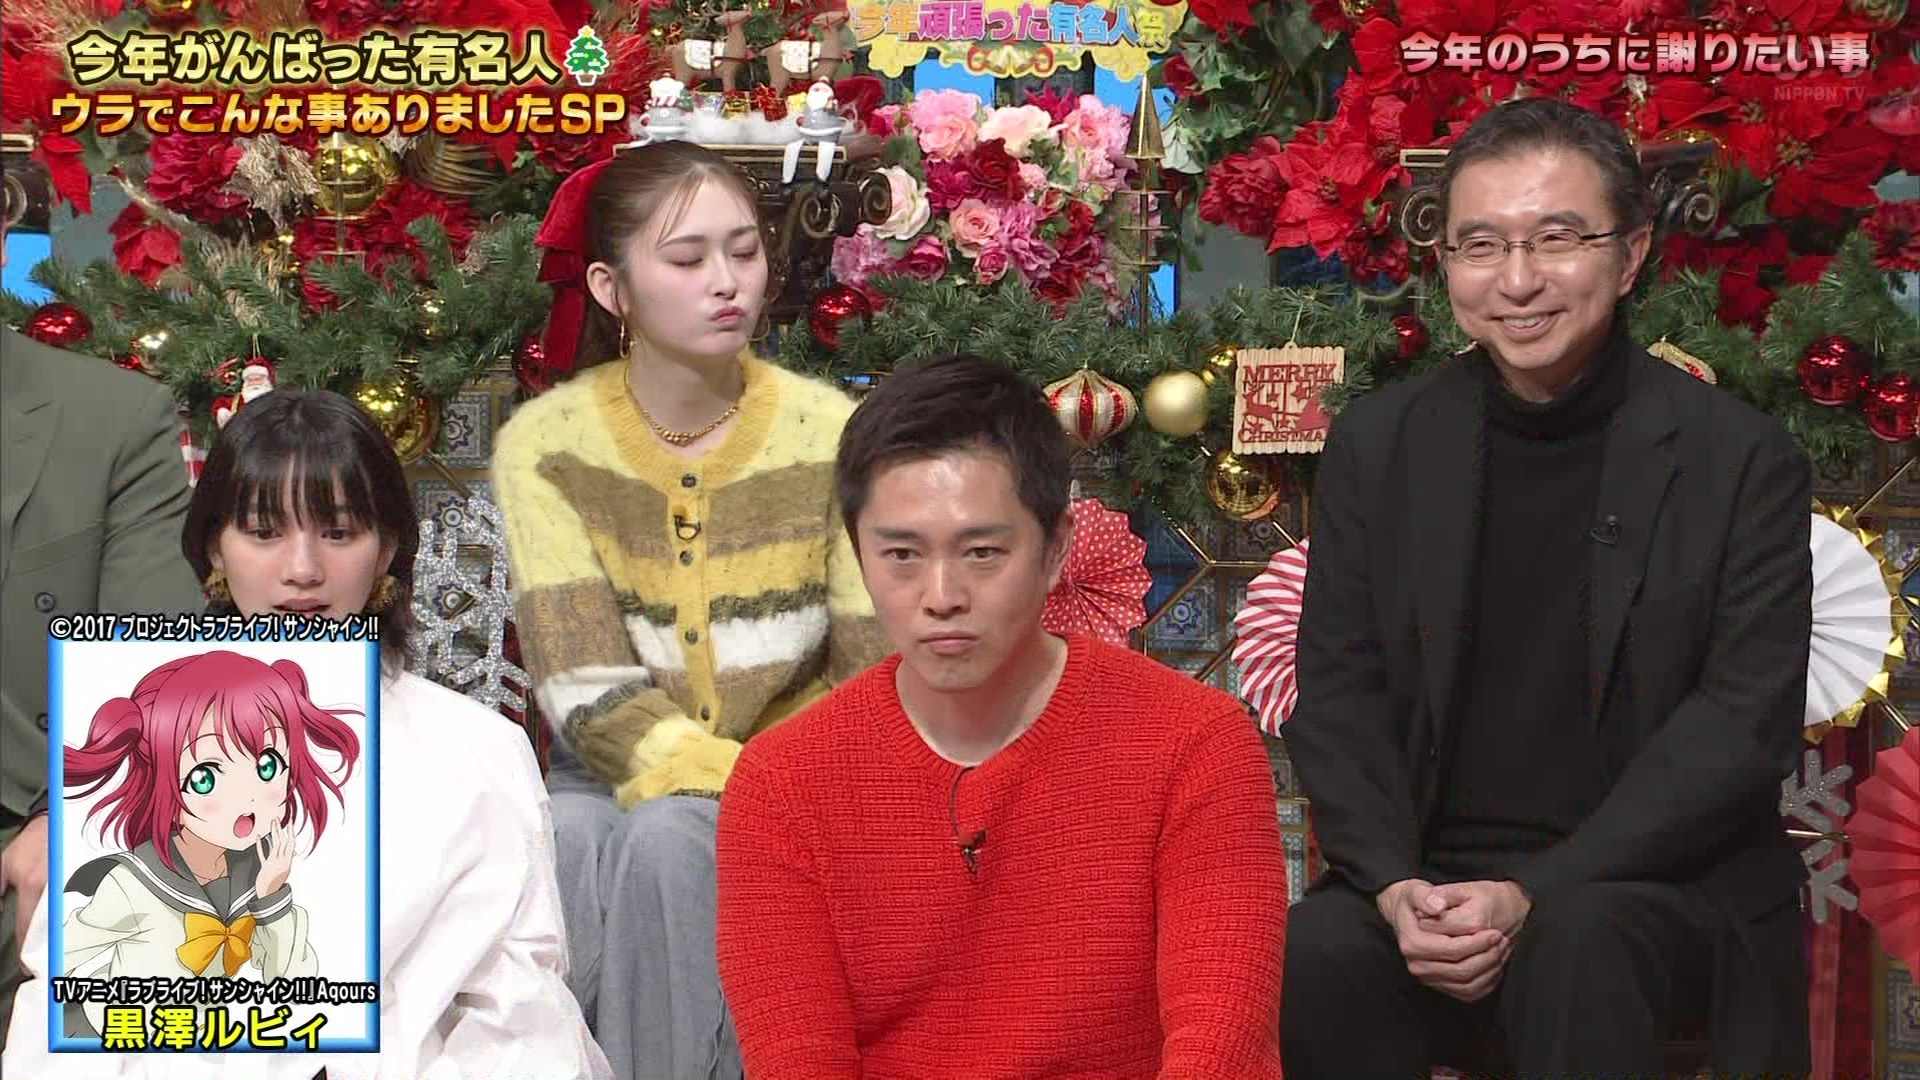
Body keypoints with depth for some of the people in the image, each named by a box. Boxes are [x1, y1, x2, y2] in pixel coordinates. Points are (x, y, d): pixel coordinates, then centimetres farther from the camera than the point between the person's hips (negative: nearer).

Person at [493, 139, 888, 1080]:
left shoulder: (830, 435, -5)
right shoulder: (545, 445, -5)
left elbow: (875, 682, -4)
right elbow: (588, 691, -14)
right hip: (618, 777, 0)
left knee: (671, 842, -32)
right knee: (570, 845, -33)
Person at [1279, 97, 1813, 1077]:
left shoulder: (1742, 461, 0)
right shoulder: (1377, 443, 9)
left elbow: (1744, 725, -6)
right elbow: (1337, 694, 7)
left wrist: (1536, 894, -16)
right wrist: (1395, 888, -12)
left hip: (1662, 887, -2)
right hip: (1429, 879, 2)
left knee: (1576, 939, -36)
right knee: (1305, 959, -29)